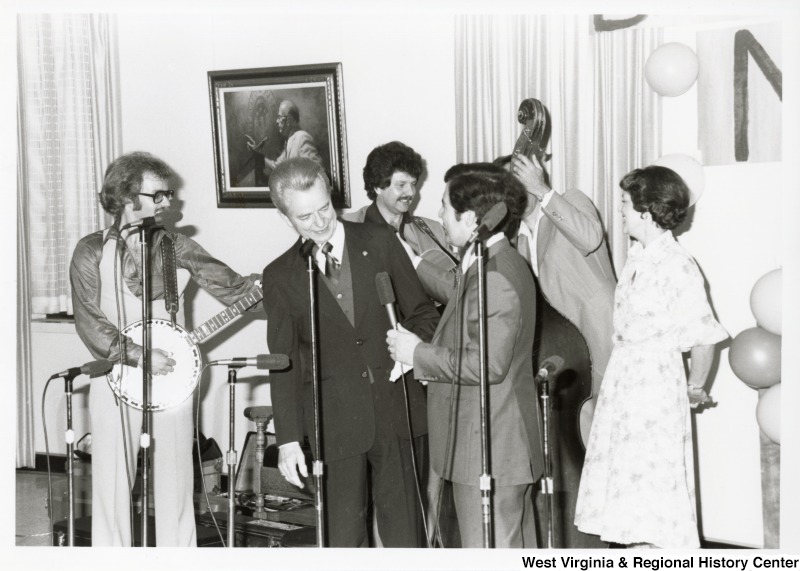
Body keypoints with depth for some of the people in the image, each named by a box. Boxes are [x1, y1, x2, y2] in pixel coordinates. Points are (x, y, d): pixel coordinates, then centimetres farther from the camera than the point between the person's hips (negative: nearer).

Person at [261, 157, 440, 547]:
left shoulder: (379, 242, 4)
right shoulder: (280, 277, 3)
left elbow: (422, 312, 9)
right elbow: (284, 364, 5)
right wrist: (288, 439, 1)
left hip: (395, 409, 1)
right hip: (336, 423, -1)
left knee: (404, 530, 6)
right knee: (342, 536, 2)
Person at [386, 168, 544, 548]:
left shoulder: (494, 276, -20)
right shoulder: (501, 265, 14)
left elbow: (489, 363, -26)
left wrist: (418, 354, -16)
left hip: (488, 451, -11)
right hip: (506, 445, 11)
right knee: (517, 547, 19)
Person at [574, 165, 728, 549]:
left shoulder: (677, 266, -18)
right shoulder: (636, 257, 6)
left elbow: (705, 338, -14)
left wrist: (696, 389, -3)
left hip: (657, 383, -8)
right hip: (622, 378, 8)